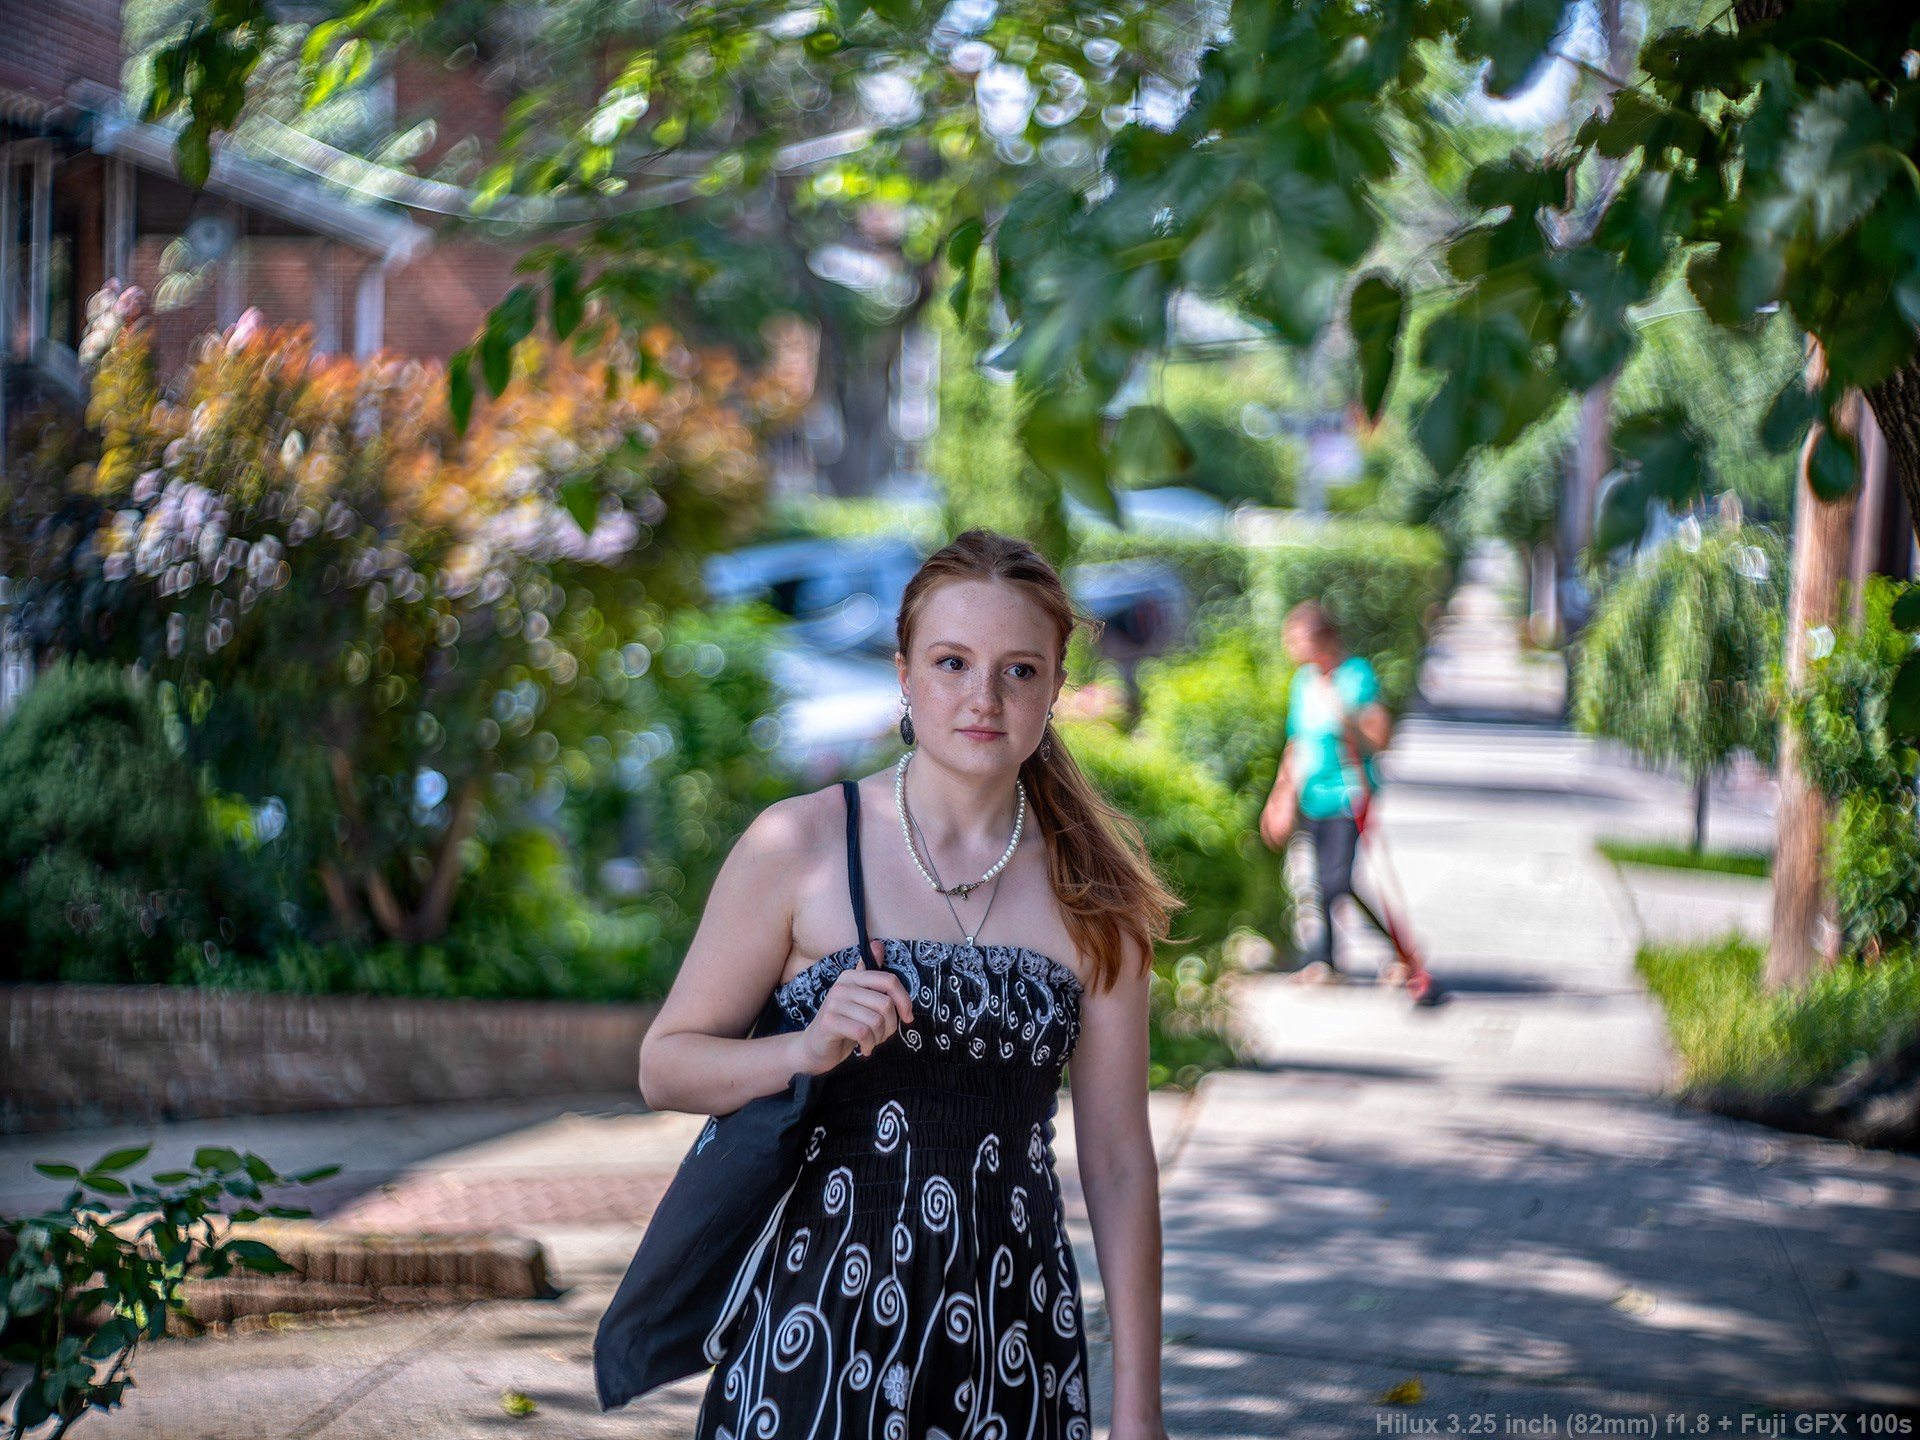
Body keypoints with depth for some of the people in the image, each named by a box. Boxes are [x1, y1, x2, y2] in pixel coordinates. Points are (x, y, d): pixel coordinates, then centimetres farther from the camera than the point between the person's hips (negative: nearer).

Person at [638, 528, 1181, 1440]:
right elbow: (665, 1066, 0)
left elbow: (1118, 1160, 5)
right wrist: (810, 1050, -19)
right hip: (820, 1323, -2)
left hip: (1010, 1327, 2)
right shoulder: (801, 846, -3)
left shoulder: (1093, 899, 4)